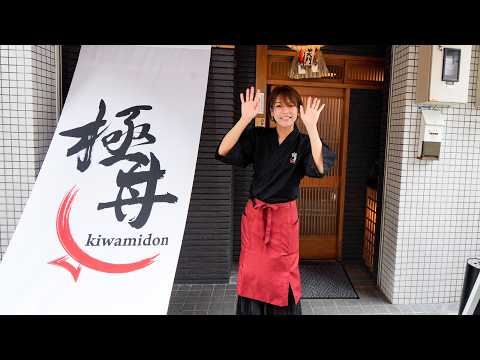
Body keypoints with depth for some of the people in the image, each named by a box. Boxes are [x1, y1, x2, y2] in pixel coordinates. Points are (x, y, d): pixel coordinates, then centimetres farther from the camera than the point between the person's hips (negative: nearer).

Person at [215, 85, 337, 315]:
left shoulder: (304, 143, -3)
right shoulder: (258, 137, 0)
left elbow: (320, 168, -24)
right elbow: (223, 152, -14)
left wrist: (311, 127, -29)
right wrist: (245, 119, -22)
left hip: (285, 217, -1)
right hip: (254, 215, 2)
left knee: (282, 279, 10)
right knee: (251, 277, 13)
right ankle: (249, 310, 34)